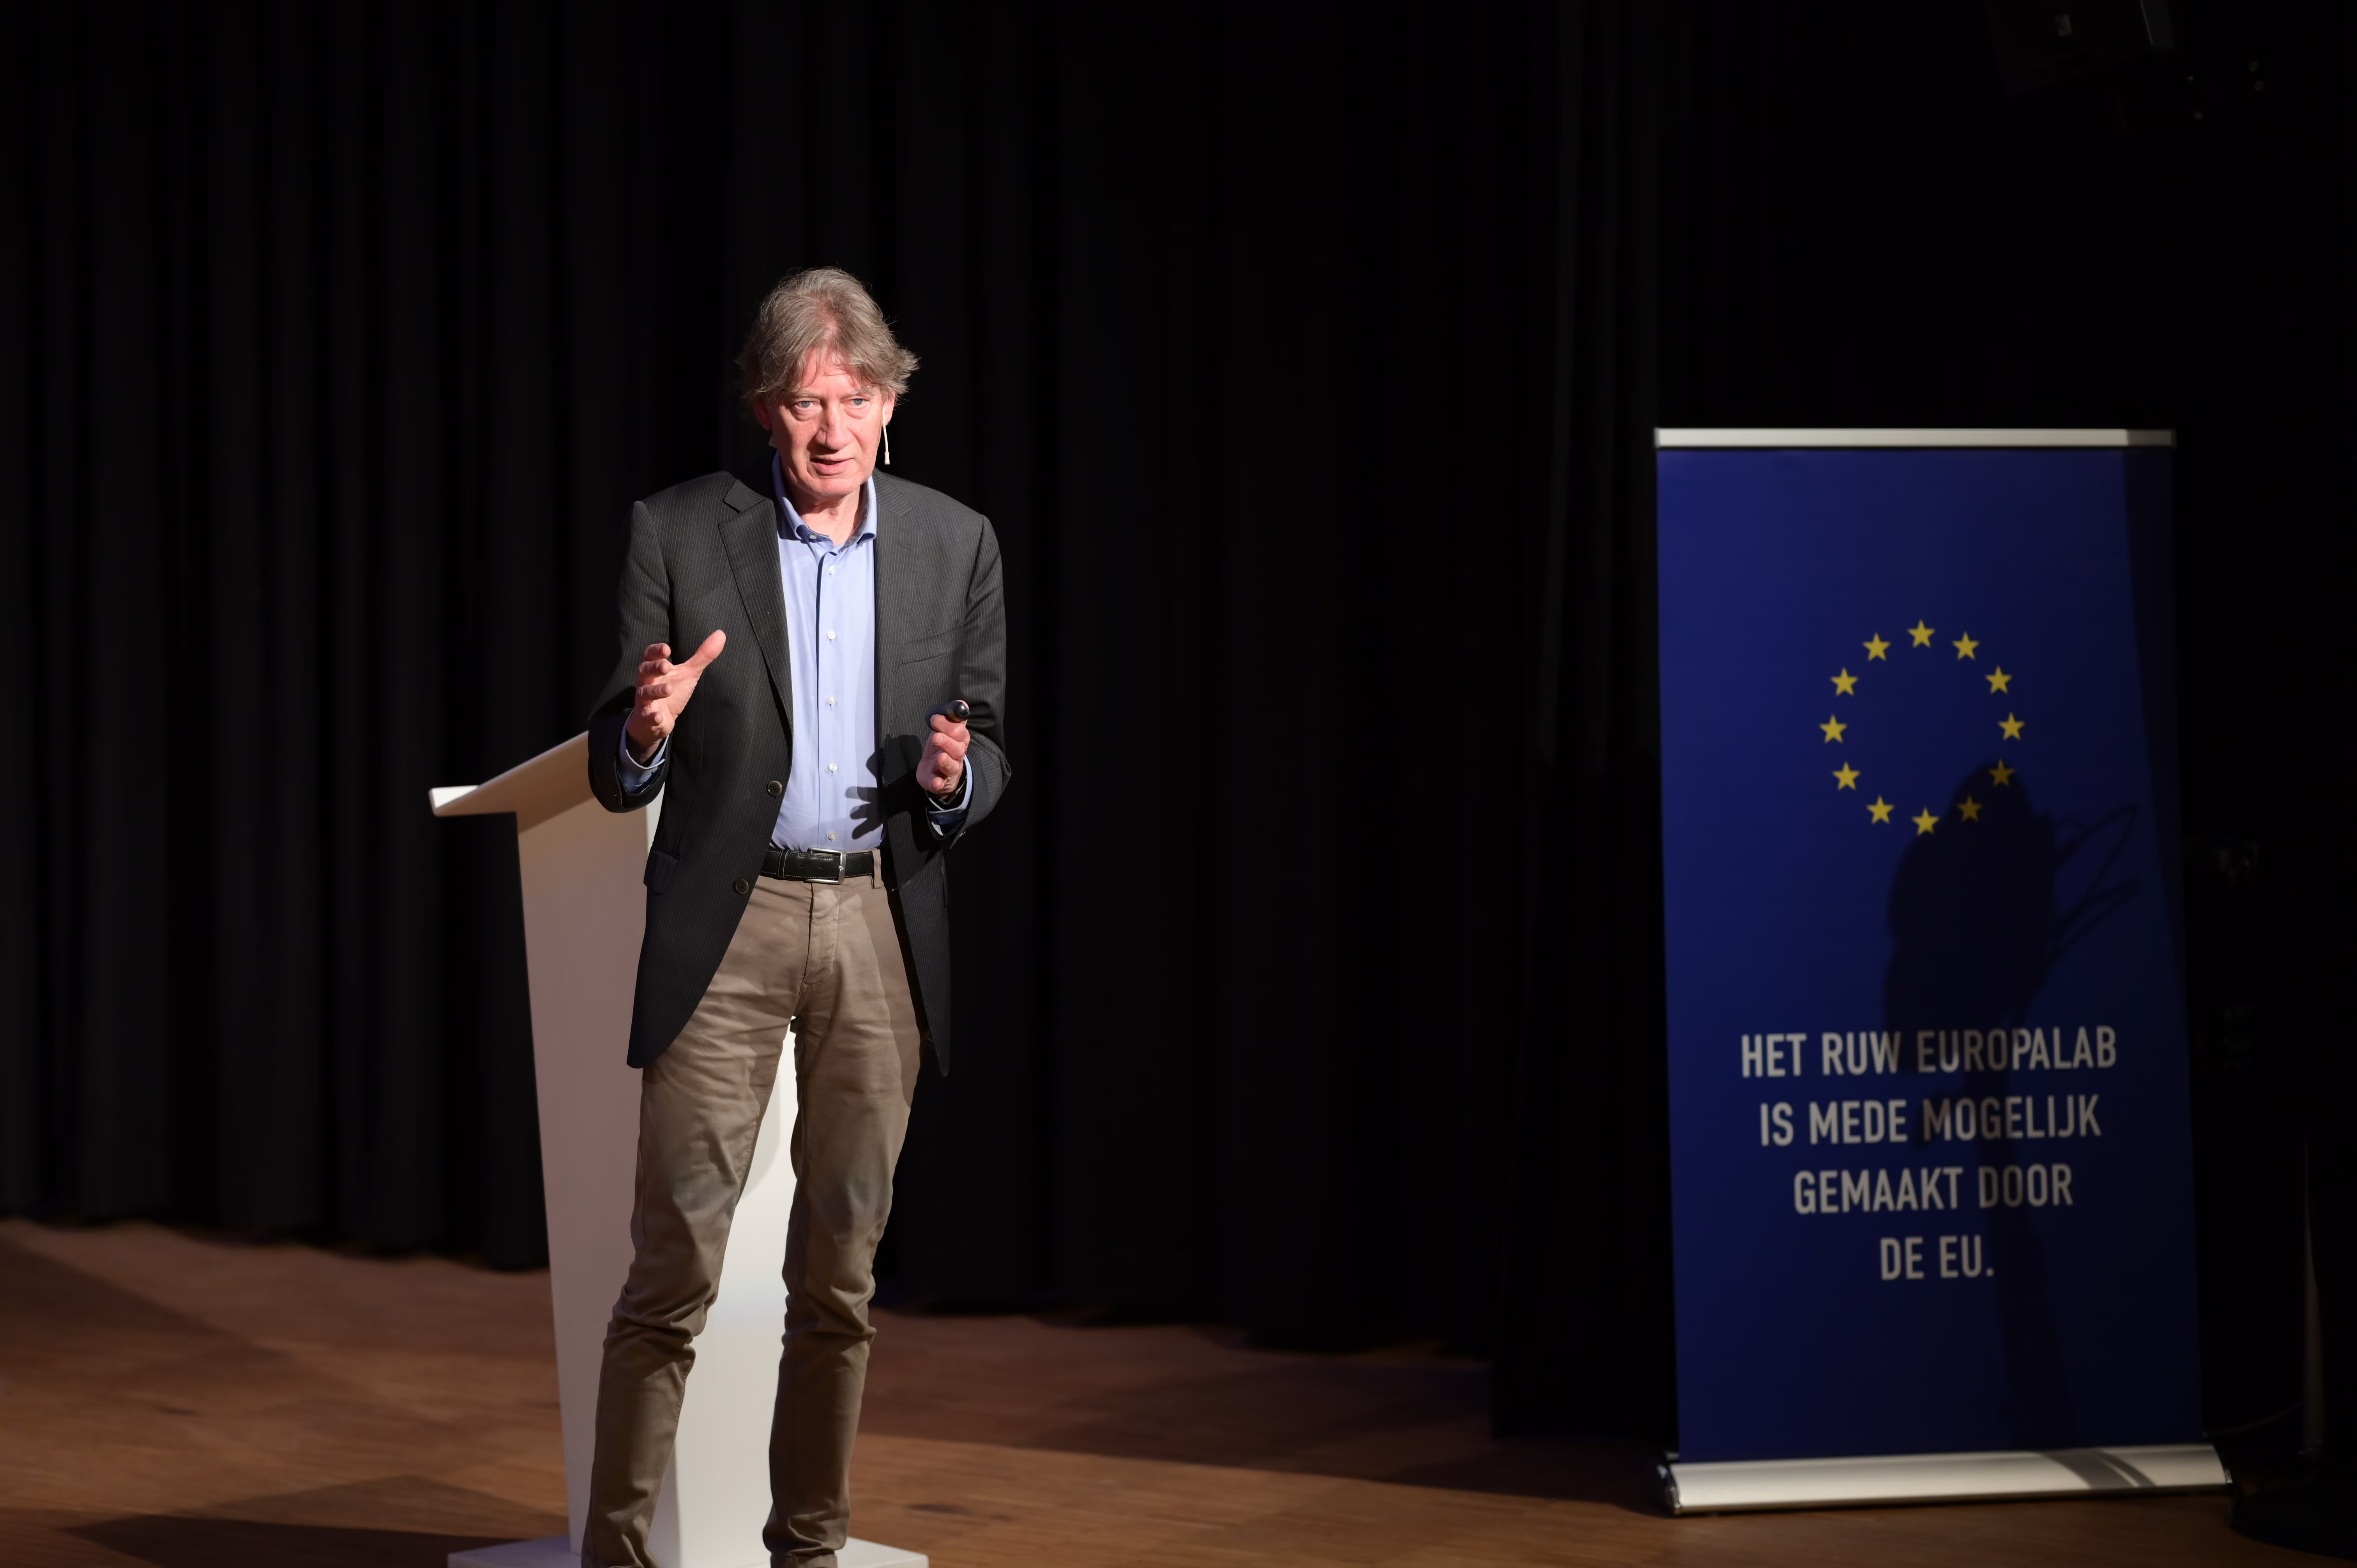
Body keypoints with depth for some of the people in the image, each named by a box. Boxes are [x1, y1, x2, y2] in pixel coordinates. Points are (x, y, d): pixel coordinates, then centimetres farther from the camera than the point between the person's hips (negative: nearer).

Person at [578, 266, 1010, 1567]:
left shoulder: (956, 545, 5)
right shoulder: (677, 534, -2)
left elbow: (989, 758, 10)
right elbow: (614, 778, 0)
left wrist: (953, 775, -14)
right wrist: (646, 729, -23)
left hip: (881, 932, 2)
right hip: (726, 926, -2)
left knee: (838, 1271, 9)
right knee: (674, 1268, -6)